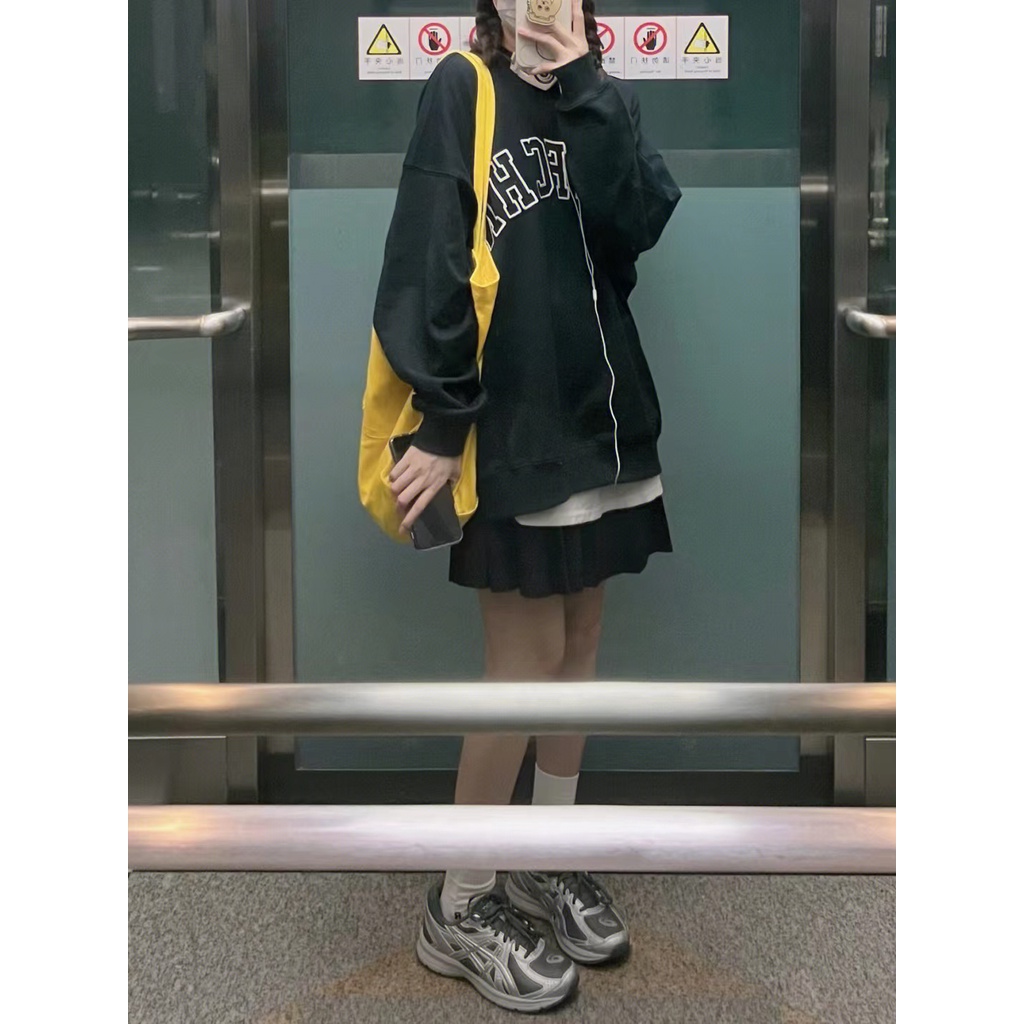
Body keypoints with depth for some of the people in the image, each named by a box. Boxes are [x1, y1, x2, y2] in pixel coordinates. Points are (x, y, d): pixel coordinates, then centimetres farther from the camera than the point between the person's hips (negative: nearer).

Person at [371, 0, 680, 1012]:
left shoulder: (606, 100, 12)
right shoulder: (462, 88, -4)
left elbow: (641, 221, -7)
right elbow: (430, 263, -12)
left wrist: (582, 85, -12)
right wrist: (442, 421, -17)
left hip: (600, 409, 6)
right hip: (513, 422, -6)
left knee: (579, 642, 12)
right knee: (529, 658, -3)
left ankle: (547, 862, 28)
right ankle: (458, 909, 11)